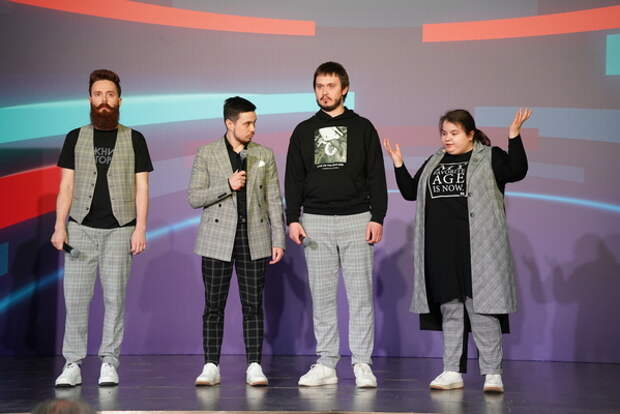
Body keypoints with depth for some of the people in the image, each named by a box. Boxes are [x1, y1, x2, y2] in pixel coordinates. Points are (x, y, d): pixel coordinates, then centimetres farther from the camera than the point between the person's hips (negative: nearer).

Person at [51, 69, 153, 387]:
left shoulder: (134, 140, 7)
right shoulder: (76, 138, 10)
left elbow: (141, 187, 4)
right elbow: (66, 186, 8)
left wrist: (140, 228, -5)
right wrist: (59, 226, -1)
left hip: (119, 229, -1)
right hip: (81, 228, 1)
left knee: (115, 297, -1)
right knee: (75, 298, -3)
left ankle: (109, 363, 6)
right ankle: (72, 364, 1)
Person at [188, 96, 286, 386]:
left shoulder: (265, 155, 8)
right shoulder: (206, 155, 2)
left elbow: (274, 200, 7)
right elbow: (194, 198, -2)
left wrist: (278, 240, 1)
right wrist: (227, 186, -14)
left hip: (254, 239, 1)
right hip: (218, 239, -1)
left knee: (253, 305, 1)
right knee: (214, 305, 1)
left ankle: (254, 367, 5)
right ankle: (211, 367, 6)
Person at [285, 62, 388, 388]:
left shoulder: (362, 128, 7)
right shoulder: (304, 131, 12)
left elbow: (376, 177, 3)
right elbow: (293, 180, 10)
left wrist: (377, 218, -6)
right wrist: (293, 219, 0)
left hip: (356, 220, -2)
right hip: (315, 222, 2)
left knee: (360, 294, -3)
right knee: (321, 296, 3)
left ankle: (362, 365, 1)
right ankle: (326, 364, 8)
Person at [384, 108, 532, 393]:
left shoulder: (489, 158, 3)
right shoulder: (434, 162, 19)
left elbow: (516, 171, -14)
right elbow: (410, 192, 22)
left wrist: (514, 136, -22)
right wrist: (398, 164, 11)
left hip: (476, 249, -5)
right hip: (441, 249, 5)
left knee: (481, 307, -6)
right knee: (450, 309, 8)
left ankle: (492, 374, 0)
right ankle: (453, 372, 14)